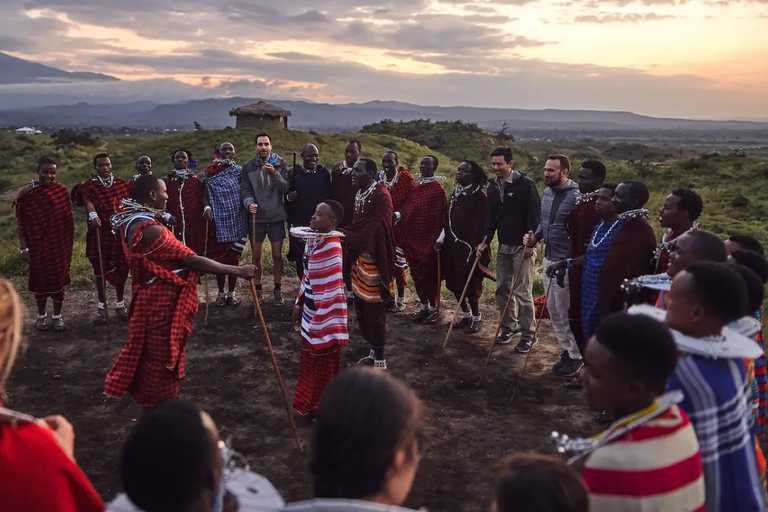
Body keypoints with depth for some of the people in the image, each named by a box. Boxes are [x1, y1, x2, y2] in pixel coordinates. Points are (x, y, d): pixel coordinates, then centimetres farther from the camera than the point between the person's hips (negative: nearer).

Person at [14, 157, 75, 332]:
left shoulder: (62, 191, -4)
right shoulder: (26, 192, -9)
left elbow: (68, 220, 3)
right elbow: (21, 222, -6)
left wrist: (69, 244, 5)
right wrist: (24, 247, -8)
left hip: (59, 245, 1)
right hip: (37, 245, -1)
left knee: (58, 278, 9)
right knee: (40, 279, 12)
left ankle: (57, 316, 24)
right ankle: (41, 315, 29)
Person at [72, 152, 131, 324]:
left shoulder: (122, 184, 9)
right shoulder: (89, 186, -1)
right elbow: (88, 201, -20)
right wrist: (93, 215, -39)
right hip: (100, 234, -2)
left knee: (121, 270, 7)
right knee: (100, 270, 5)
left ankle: (120, 304, 25)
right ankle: (102, 307, 19)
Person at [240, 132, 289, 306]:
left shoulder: (280, 163, -2)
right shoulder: (248, 166, -2)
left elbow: (285, 188, -9)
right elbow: (245, 191, -3)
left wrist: (274, 173, -23)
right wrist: (249, 203, -23)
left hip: (277, 216, 0)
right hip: (257, 217, 0)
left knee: (277, 255, 7)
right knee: (256, 256, 8)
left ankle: (278, 290, 20)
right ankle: (258, 289, 24)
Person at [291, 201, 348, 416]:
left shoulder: (331, 247, -25)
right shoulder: (312, 240, 4)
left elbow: (333, 288, -26)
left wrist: (324, 321, -24)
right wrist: (299, 304, 18)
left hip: (323, 315, -9)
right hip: (311, 312, 9)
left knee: (325, 365, 8)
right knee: (311, 361, 22)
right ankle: (312, 403, 40)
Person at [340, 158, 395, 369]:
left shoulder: (381, 195, -17)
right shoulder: (360, 194, 10)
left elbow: (376, 230, -25)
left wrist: (343, 234, -25)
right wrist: (344, 234, -3)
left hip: (373, 259, -9)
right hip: (360, 257, 9)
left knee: (374, 309, 0)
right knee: (361, 307, 15)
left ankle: (380, 360, 12)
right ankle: (374, 351, 29)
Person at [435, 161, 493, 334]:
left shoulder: (480, 196, -13)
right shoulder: (456, 193, 11)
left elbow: (480, 224, -17)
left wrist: (474, 248, -20)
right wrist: (441, 238, 7)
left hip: (468, 247, -7)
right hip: (452, 245, 7)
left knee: (470, 284, 0)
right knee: (454, 282, 11)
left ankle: (476, 317, 20)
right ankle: (466, 314, 29)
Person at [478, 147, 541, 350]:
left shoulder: (525, 183, -12)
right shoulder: (493, 187, 8)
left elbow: (534, 215, -13)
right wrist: (486, 240, 2)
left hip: (522, 246, -7)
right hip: (503, 246, 7)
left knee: (522, 292, -4)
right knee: (502, 289, 11)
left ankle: (527, 335, 6)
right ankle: (509, 327, 25)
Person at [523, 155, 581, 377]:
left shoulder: (576, 196, -18)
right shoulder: (546, 194, 7)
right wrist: (535, 237, 1)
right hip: (548, 259, 8)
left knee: (565, 312, 1)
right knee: (552, 309, 16)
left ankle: (575, 356, 17)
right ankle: (567, 349, 31)